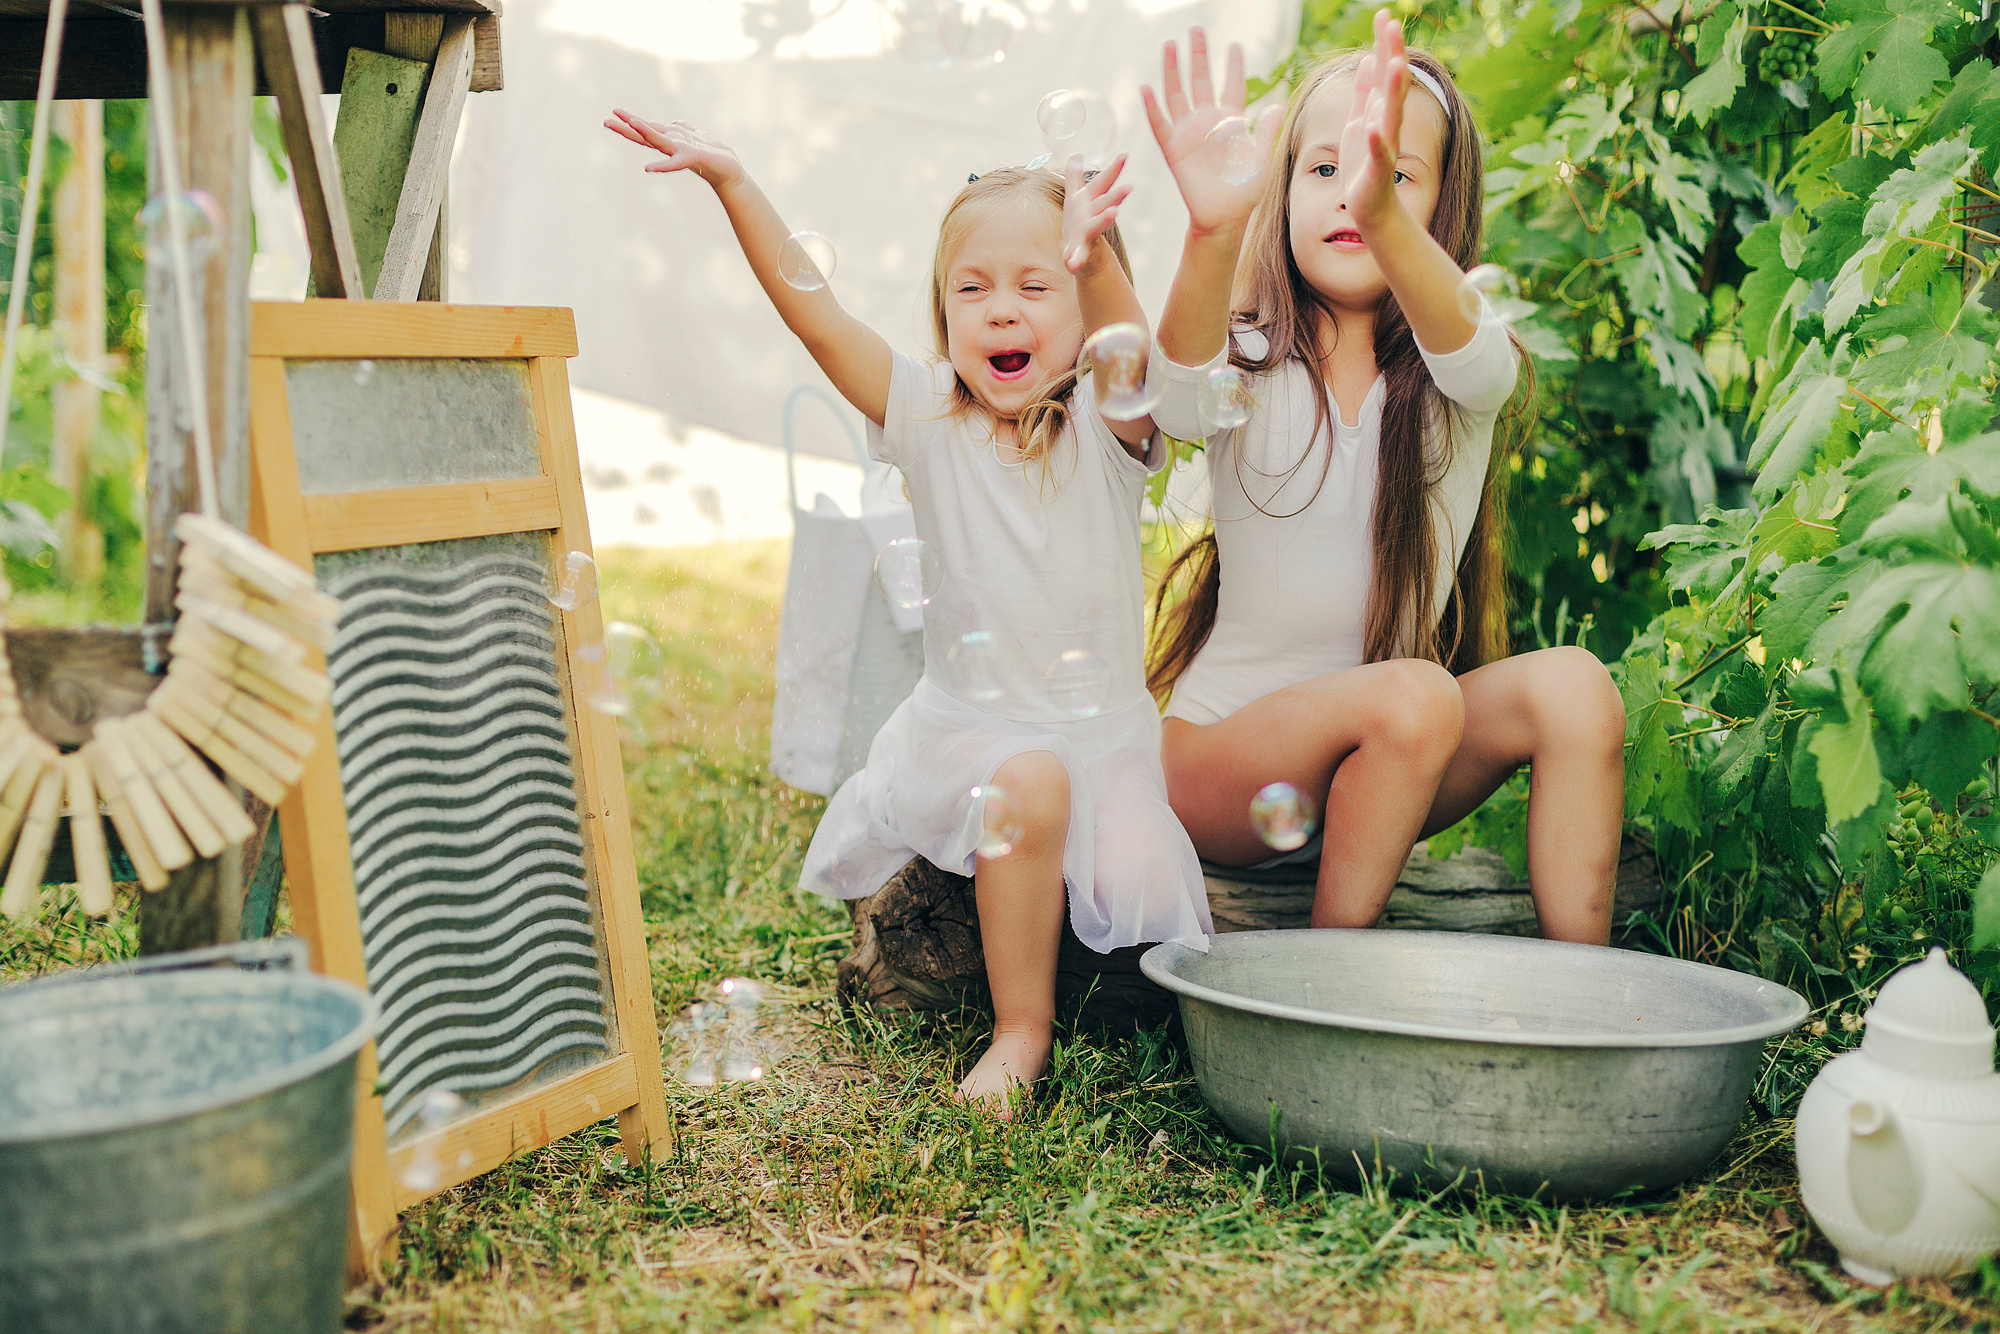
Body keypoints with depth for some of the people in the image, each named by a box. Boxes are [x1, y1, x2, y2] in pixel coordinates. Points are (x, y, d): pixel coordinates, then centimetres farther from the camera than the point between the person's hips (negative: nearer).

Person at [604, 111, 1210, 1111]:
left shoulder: (1107, 424, -7)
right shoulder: (928, 418, -3)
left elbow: (1131, 347, -30)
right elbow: (813, 314, -12)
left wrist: (1093, 255, -52)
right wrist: (730, 182, -22)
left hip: (1105, 721, 0)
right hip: (972, 720, 0)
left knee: (1135, 877, -22)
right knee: (1027, 784, -32)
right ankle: (1019, 1026, -14)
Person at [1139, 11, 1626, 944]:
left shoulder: (1462, 377, -2)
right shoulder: (1249, 366, -6)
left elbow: (1467, 352, -29)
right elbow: (1179, 402, -32)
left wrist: (1384, 213, -52)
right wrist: (1213, 230, -53)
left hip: (1384, 762, 3)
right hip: (1216, 760, -2)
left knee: (1570, 685, -23)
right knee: (1413, 697, -30)